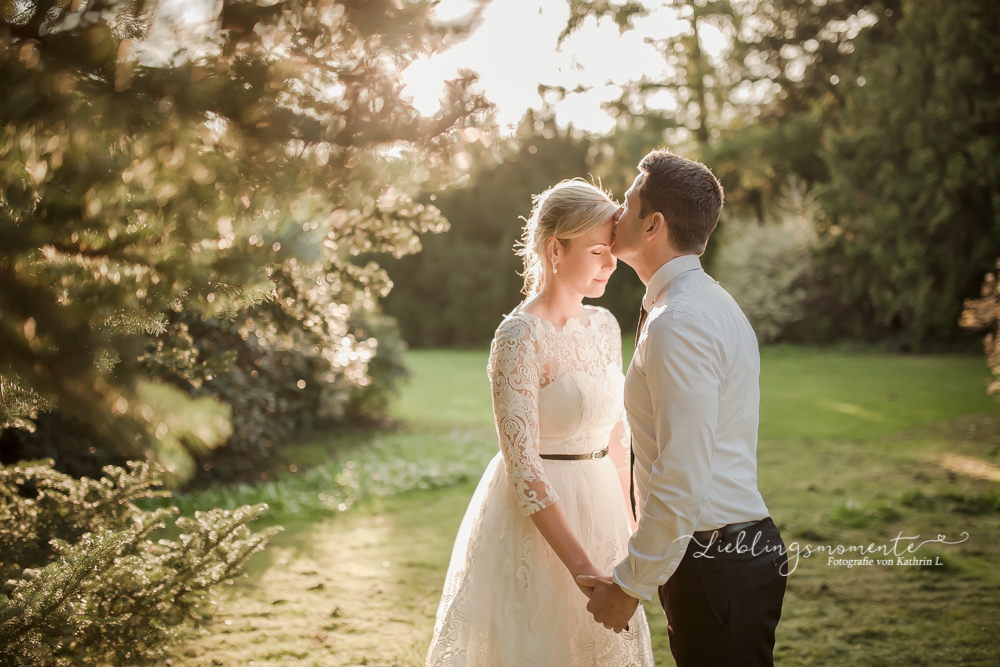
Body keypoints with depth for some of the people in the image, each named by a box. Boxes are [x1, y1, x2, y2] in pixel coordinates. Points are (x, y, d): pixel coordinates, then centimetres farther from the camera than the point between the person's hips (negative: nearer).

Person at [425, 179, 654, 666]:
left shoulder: (605, 326, 4)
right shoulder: (519, 338, -19)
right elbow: (523, 468, -22)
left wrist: (631, 529, 14)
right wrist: (583, 569, -25)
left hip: (598, 512, 7)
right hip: (536, 520, -7)